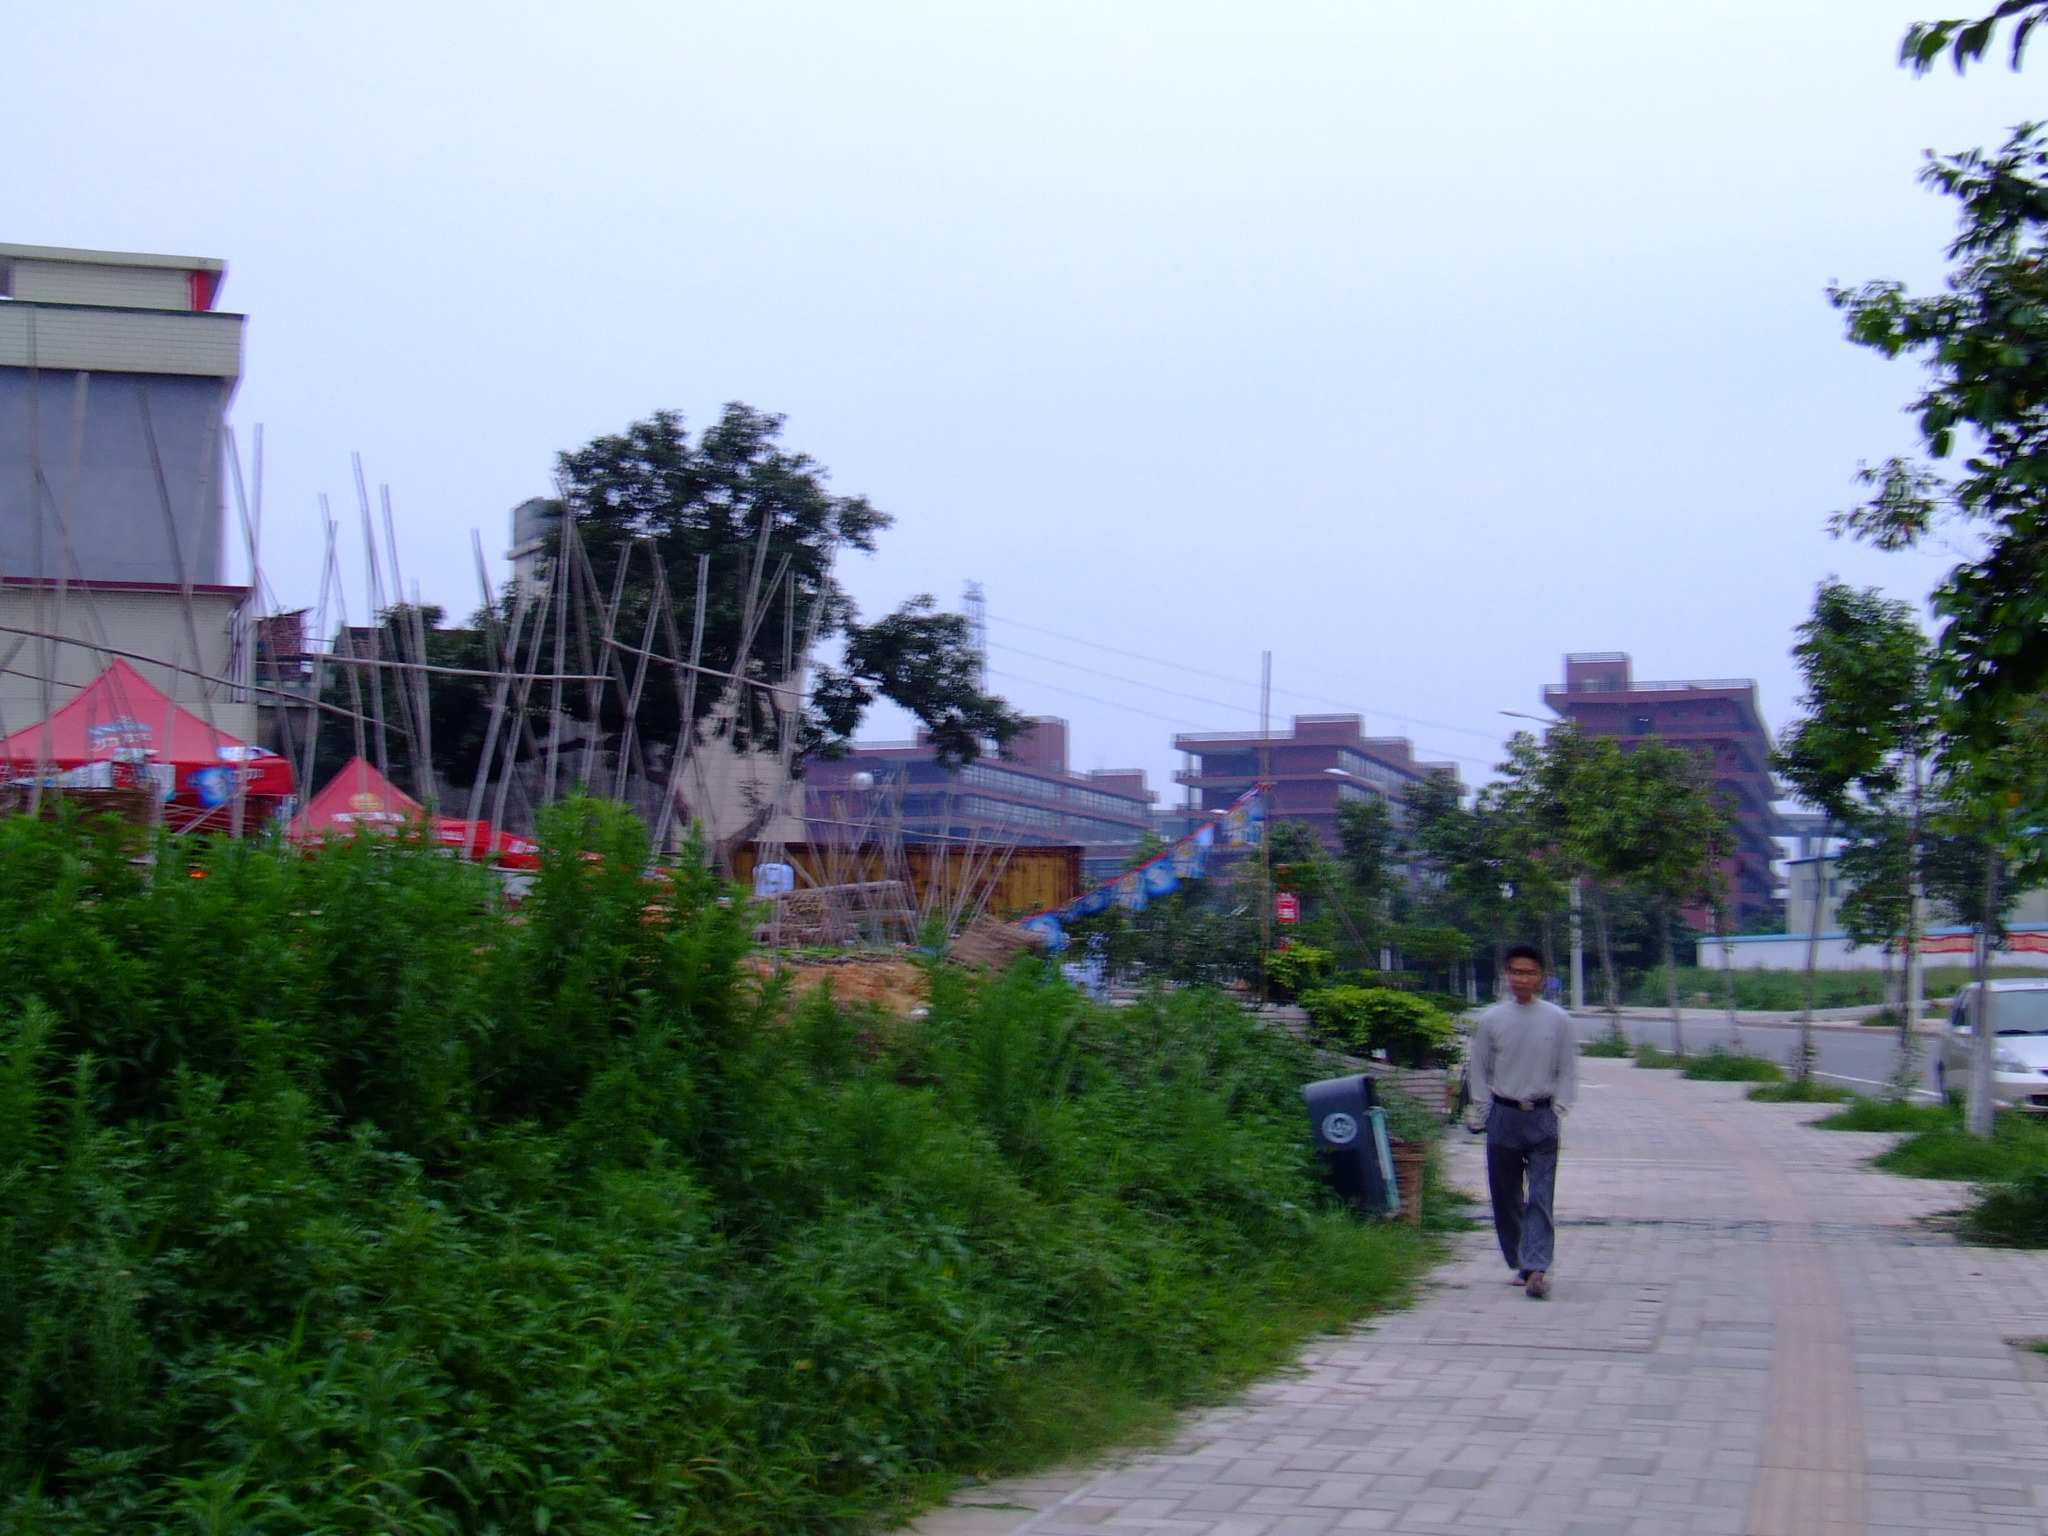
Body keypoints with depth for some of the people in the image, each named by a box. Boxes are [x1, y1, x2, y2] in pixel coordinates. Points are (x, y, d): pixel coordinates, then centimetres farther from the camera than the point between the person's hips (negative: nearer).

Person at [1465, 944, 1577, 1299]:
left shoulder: (1557, 1020, 2)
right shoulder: (1492, 1020, 3)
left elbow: (1567, 1071, 7)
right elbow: (1478, 1070, 9)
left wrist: (1558, 1110, -2)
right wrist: (1484, 1114, 2)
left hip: (1542, 1117, -2)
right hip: (1503, 1116, 2)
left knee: (1541, 1197, -10)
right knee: (1506, 1197, 7)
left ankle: (1537, 1268, -17)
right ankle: (1520, 1263, 21)